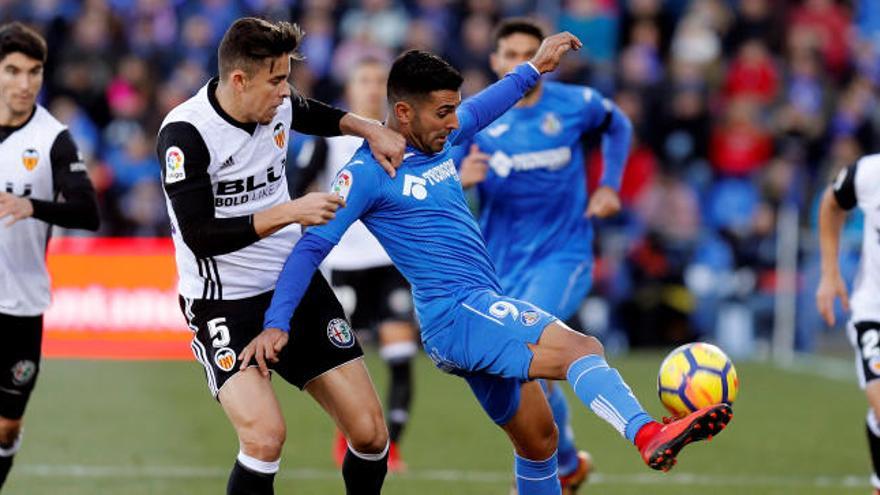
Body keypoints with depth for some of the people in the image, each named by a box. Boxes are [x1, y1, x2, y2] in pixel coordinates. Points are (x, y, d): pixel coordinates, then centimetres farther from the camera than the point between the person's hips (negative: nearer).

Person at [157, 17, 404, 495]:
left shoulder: (279, 103, -2)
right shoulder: (185, 133, -21)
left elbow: (318, 116, 23)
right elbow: (200, 237, -26)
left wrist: (369, 129, 4)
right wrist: (288, 213, -28)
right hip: (224, 305, -6)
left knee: (370, 434, 1)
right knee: (265, 438, -26)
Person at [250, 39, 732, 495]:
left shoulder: (442, 139, 12)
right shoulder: (367, 172, -11)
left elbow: (482, 107, 33)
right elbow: (312, 246, -13)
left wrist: (535, 67, 38)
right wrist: (275, 324, -19)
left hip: (482, 317, 10)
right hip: (457, 311, -10)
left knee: (537, 440, 15)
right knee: (582, 348, -29)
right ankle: (648, 436, -52)